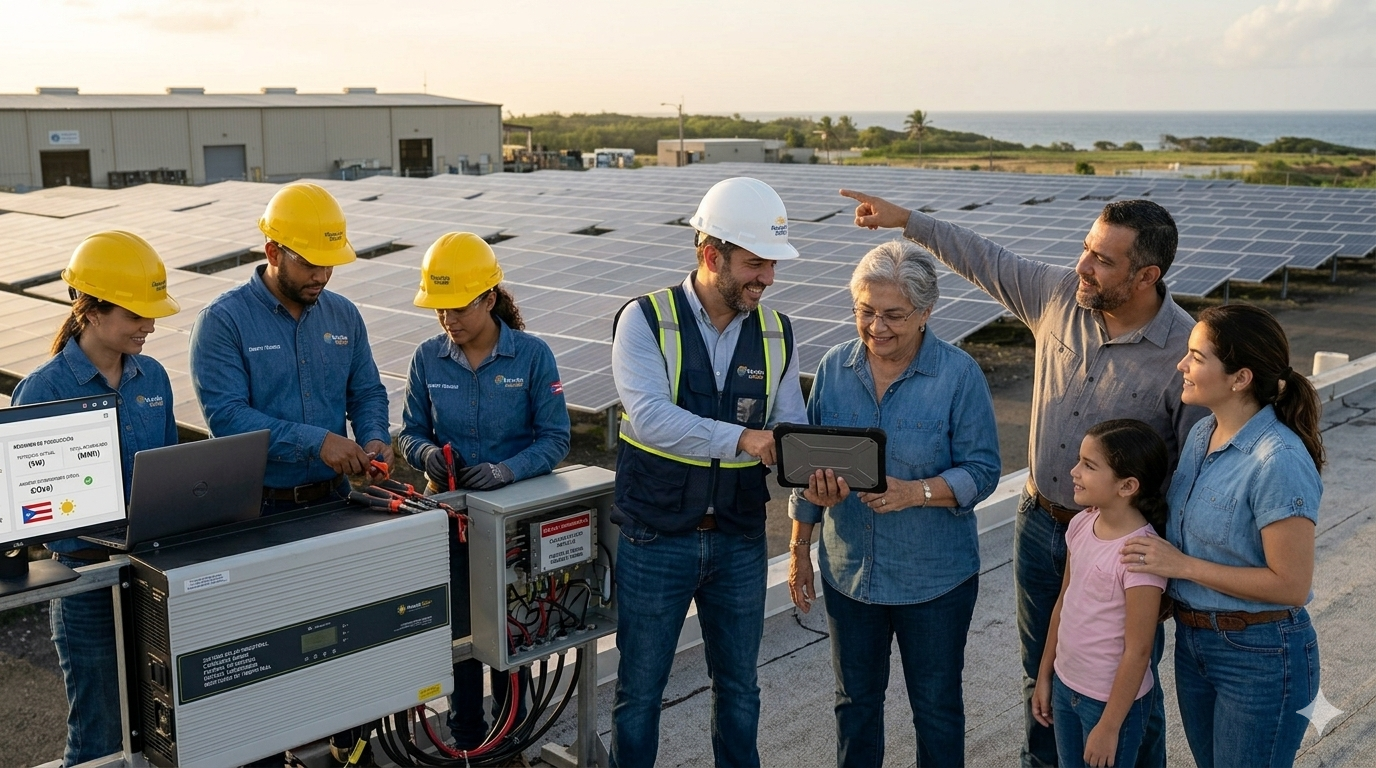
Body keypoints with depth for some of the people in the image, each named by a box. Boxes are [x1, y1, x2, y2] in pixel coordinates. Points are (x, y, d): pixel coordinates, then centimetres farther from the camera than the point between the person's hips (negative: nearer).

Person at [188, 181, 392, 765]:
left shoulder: (343, 315, 5)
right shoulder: (224, 320, -11)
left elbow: (367, 392, 11)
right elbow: (226, 414, -19)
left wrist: (373, 438, -11)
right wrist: (316, 441, -25)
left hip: (332, 498, 4)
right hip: (261, 507, -4)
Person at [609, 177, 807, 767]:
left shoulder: (776, 334, 1)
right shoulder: (645, 321, -12)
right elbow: (650, 416, -27)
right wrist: (741, 438, -37)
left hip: (740, 541, 4)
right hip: (655, 540, -3)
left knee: (738, 686, 19)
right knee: (639, 690, 12)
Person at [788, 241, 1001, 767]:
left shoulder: (959, 375, -13)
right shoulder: (835, 368, -3)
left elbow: (981, 471, -12)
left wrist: (915, 492, -29)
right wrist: (799, 550, 7)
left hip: (934, 578, -3)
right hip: (848, 570, 3)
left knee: (936, 706, 14)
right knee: (855, 701, 19)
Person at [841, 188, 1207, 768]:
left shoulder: (1185, 350, -22)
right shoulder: (1059, 294, -8)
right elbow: (984, 260, 8)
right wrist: (907, 220, 8)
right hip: (1039, 521, 5)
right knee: (1040, 676, 23)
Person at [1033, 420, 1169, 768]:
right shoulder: (1081, 525, -4)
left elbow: (1137, 651, -20)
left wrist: (1109, 727, -16)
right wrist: (1044, 676, 12)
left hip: (1110, 699, -6)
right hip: (1065, 685, 7)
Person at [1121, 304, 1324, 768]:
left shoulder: (1278, 462, -25)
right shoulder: (1201, 435, 1)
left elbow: (1291, 585, -23)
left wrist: (1183, 566, -22)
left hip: (1260, 658, -8)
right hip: (1193, 641, 8)